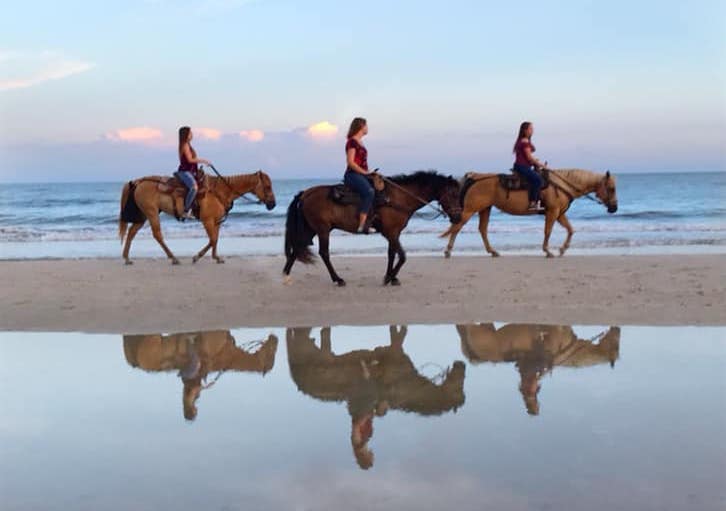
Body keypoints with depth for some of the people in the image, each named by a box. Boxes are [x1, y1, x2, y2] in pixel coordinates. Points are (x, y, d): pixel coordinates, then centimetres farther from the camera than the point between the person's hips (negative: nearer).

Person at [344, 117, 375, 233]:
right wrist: (365, 172, -14)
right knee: (369, 191, -31)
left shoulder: (359, 143, 20)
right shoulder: (352, 142, -8)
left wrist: (369, 172, 10)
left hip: (361, 175, 10)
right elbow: (350, 162, -15)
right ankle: (362, 225, -34)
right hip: (353, 175, -10)